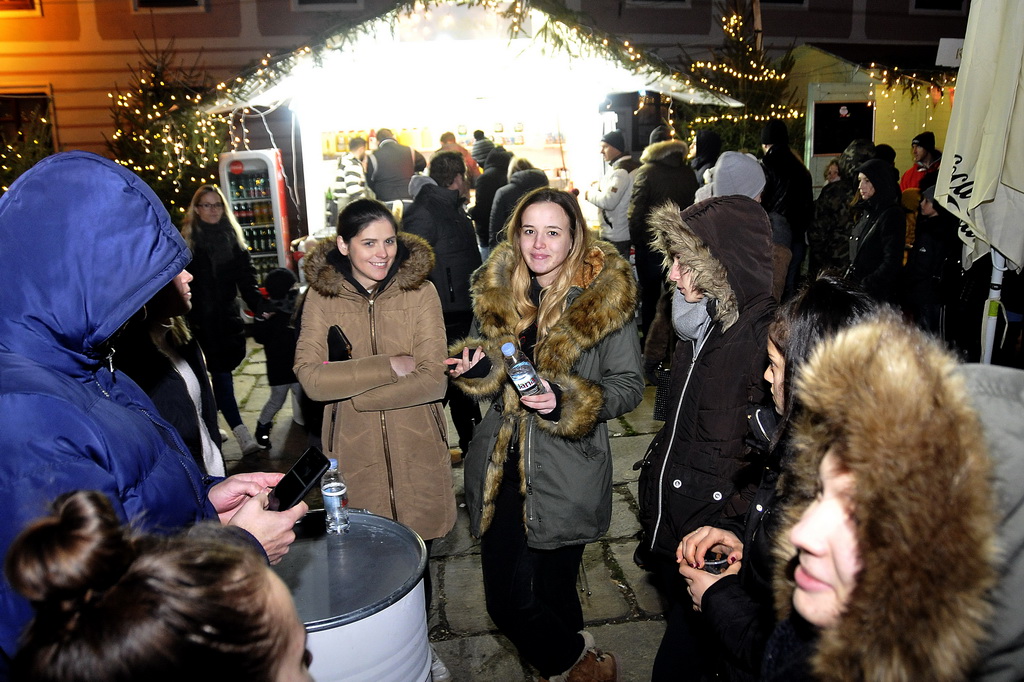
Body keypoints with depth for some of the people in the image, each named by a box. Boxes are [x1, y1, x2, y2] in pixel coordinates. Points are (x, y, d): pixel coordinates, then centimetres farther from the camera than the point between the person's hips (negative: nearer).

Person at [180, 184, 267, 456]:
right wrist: (185, 316, -14)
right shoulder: (186, 240, -1)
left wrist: (259, 307, -2)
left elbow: (246, 277, 8)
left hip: (228, 317, 4)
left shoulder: (232, 237, 10)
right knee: (221, 373, -7)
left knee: (221, 371, 9)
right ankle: (240, 431, -8)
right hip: (201, 320, -4)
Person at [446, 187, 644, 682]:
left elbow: (628, 384, -6)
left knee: (546, 594, 5)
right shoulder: (497, 290, 3)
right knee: (504, 601, 13)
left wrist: (566, 403, -22)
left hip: (566, 472, -5)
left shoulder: (606, 298, -10)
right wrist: (478, 367, -7)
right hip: (502, 468, 5)